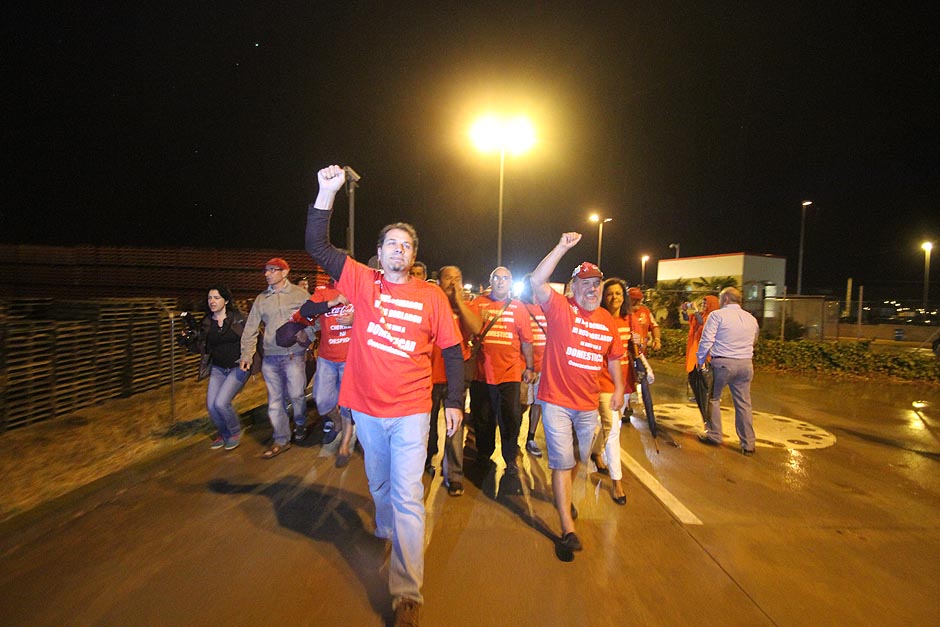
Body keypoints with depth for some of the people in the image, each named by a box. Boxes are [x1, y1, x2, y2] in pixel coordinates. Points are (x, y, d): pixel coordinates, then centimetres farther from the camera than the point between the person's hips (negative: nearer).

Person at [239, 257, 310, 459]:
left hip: (293, 355, -3)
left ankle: (301, 424, 31)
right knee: (275, 401, 8)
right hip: (270, 358, 4)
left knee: (296, 395, 1)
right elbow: (250, 329, 10)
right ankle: (281, 440, 21)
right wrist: (246, 355, 6)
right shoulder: (261, 299, 9)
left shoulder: (300, 294, 0)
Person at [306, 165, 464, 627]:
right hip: (367, 408, 3)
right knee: (379, 482, 25)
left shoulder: (431, 296, -5)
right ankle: (386, 529, 55)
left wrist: (454, 402, -2)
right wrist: (327, 191, -13)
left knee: (407, 497, 1)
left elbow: (452, 351, 0)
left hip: (410, 412, -2)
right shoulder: (363, 283, -2)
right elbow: (317, 245, -5)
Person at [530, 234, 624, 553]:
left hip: (588, 403, 6)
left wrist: (619, 387, 8)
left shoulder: (608, 320, 5)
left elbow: (613, 357, 16)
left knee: (578, 459, 24)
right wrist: (562, 247, -28)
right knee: (562, 461, 0)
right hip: (557, 400, -5)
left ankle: (563, 497, 51)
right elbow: (537, 281, -26)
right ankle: (567, 528, 13)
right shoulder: (560, 308, -10)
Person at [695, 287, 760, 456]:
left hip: (722, 363, -5)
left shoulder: (717, 315, -7)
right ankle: (748, 444, 15)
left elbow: (706, 341, -11)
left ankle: (714, 435, 21)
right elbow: (753, 341, 19)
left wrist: (700, 361, -1)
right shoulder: (751, 319, 11)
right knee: (744, 404, 10)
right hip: (745, 364, 5)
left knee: (714, 399, 13)